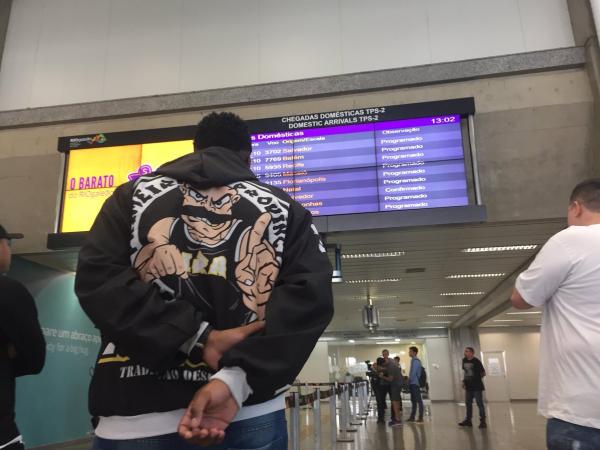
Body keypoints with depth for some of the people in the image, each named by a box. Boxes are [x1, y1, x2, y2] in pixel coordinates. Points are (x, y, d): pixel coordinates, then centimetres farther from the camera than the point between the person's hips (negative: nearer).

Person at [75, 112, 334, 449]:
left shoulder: (134, 194, 12)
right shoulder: (283, 207, 9)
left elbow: (97, 278, -3)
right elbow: (310, 294, -6)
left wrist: (199, 337, -9)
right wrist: (236, 377, -15)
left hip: (138, 414, 1)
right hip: (251, 414, 0)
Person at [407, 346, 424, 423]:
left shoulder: (415, 361, -13)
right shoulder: (413, 360, 16)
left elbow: (413, 373, -17)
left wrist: (409, 380, -10)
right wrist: (409, 381, 14)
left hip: (415, 383, -10)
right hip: (413, 383, 10)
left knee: (418, 400, -6)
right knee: (413, 400, 12)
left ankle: (420, 417, -5)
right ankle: (412, 417, 17)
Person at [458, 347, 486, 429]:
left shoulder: (476, 361, -13)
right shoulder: (464, 360, 6)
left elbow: (483, 373, -7)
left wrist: (477, 378, -11)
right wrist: (464, 381, 9)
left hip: (477, 386, -7)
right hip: (468, 386, 7)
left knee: (479, 403, -1)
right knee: (468, 403, 12)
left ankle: (483, 421, 7)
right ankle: (468, 420, 22)